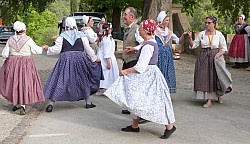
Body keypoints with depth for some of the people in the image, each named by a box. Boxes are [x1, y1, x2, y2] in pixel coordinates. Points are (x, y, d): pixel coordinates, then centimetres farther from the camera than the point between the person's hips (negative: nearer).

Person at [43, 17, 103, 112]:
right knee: (83, 80, 16)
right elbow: (88, 49, 4)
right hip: (79, 59, 1)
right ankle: (87, 102, 24)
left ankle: (51, 103, -3)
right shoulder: (81, 35, 2)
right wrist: (95, 59, 17)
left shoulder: (62, 36, -1)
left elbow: (56, 50, -4)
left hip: (65, 59, -1)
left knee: (59, 80, 1)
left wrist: (48, 49, 15)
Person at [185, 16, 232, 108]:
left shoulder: (219, 34, 0)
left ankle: (219, 95, 24)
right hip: (204, 58, 2)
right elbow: (193, 45, 7)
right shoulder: (201, 34, 4)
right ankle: (209, 100, 9)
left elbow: (224, 48, 4)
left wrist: (219, 54, -13)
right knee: (205, 78, -1)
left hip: (216, 56, -2)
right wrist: (190, 38, -9)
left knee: (217, 77, -5)